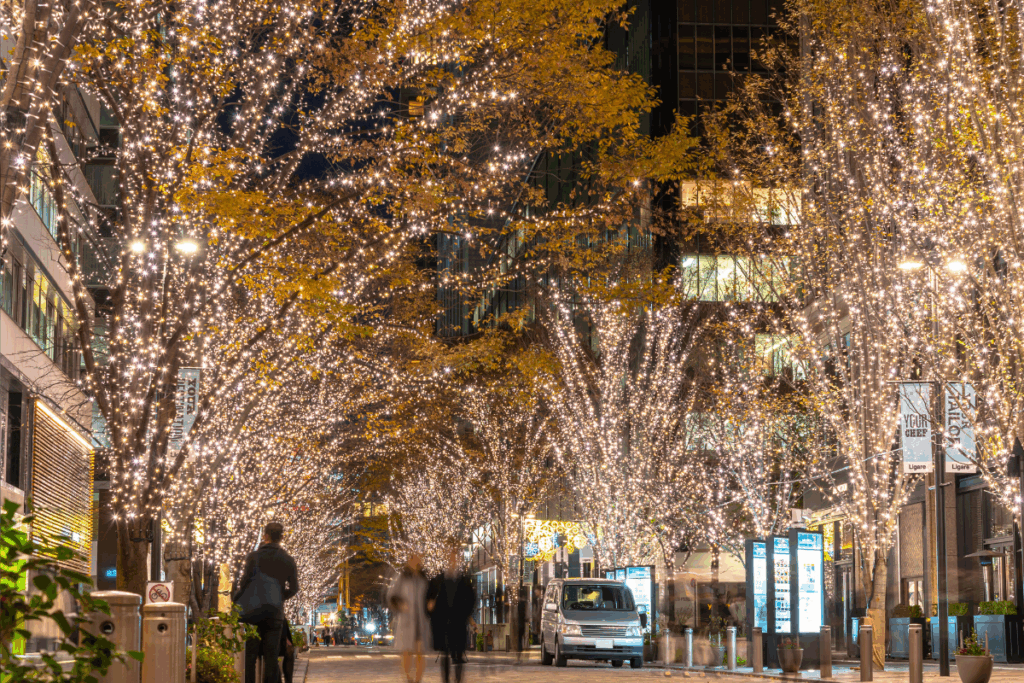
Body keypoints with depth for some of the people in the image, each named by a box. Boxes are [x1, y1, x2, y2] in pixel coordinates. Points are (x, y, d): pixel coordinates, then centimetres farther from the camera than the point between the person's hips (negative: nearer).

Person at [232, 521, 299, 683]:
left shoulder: (254, 556, -6)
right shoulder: (287, 560, 4)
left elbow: (243, 582, -11)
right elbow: (293, 588, 7)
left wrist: (235, 600, 4)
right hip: (275, 613, 2)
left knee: (250, 655, 2)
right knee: (271, 656, 4)